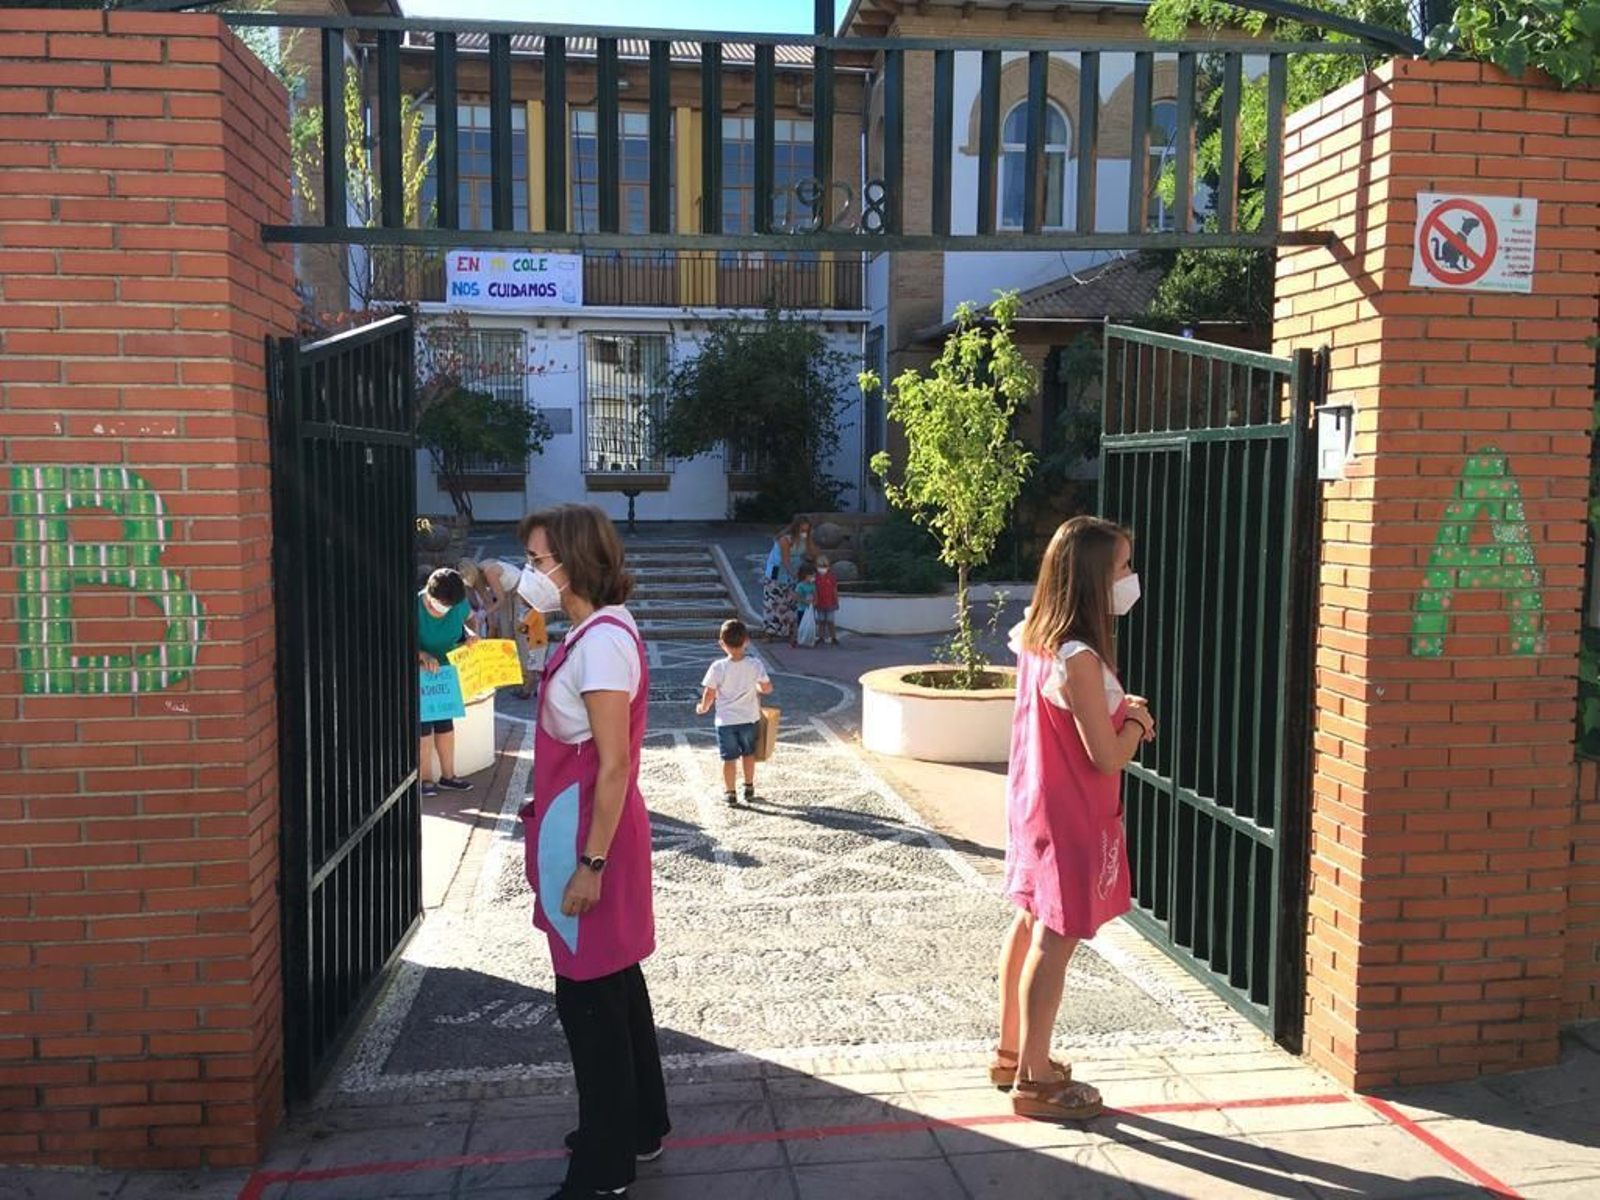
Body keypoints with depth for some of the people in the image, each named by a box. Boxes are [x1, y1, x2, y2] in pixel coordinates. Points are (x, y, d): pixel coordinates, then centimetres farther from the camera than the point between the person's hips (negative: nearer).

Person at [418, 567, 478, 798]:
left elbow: (469, 618, 9)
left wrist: (470, 633, -14)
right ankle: (425, 779, 7)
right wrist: (422, 655, -42)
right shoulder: (415, 607, -26)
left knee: (445, 721, 10)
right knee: (423, 723, -3)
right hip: (420, 674, -5)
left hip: (445, 672, 5)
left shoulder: (459, 604, -12)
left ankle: (447, 775, 20)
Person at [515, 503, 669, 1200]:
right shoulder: (593, 632, 10)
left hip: (588, 835, -10)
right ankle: (639, 1124, 36)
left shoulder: (602, 640, -20)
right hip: (581, 828, 10)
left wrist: (591, 864, -20)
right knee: (616, 981, 20)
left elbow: (615, 762, -22)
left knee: (590, 996, 2)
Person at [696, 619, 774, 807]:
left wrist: (703, 707, 10)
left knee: (729, 758, 10)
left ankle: (730, 793, 18)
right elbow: (767, 688, -5)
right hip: (750, 719, 2)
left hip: (726, 721, -2)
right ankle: (749, 788, 32)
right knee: (748, 754, 22)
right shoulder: (755, 664, -12)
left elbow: (709, 694, -10)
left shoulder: (718, 667, -16)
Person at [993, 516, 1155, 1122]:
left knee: (1029, 925, 19)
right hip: (1071, 819, -9)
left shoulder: (1037, 640, 1)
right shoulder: (1078, 659, -26)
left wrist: (1117, 707, 5)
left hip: (1035, 805, 9)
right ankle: (1034, 1080, 14)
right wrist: (1135, 717, -4)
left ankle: (1011, 1053, 33)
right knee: (1055, 944, 2)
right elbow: (1108, 757, -23)